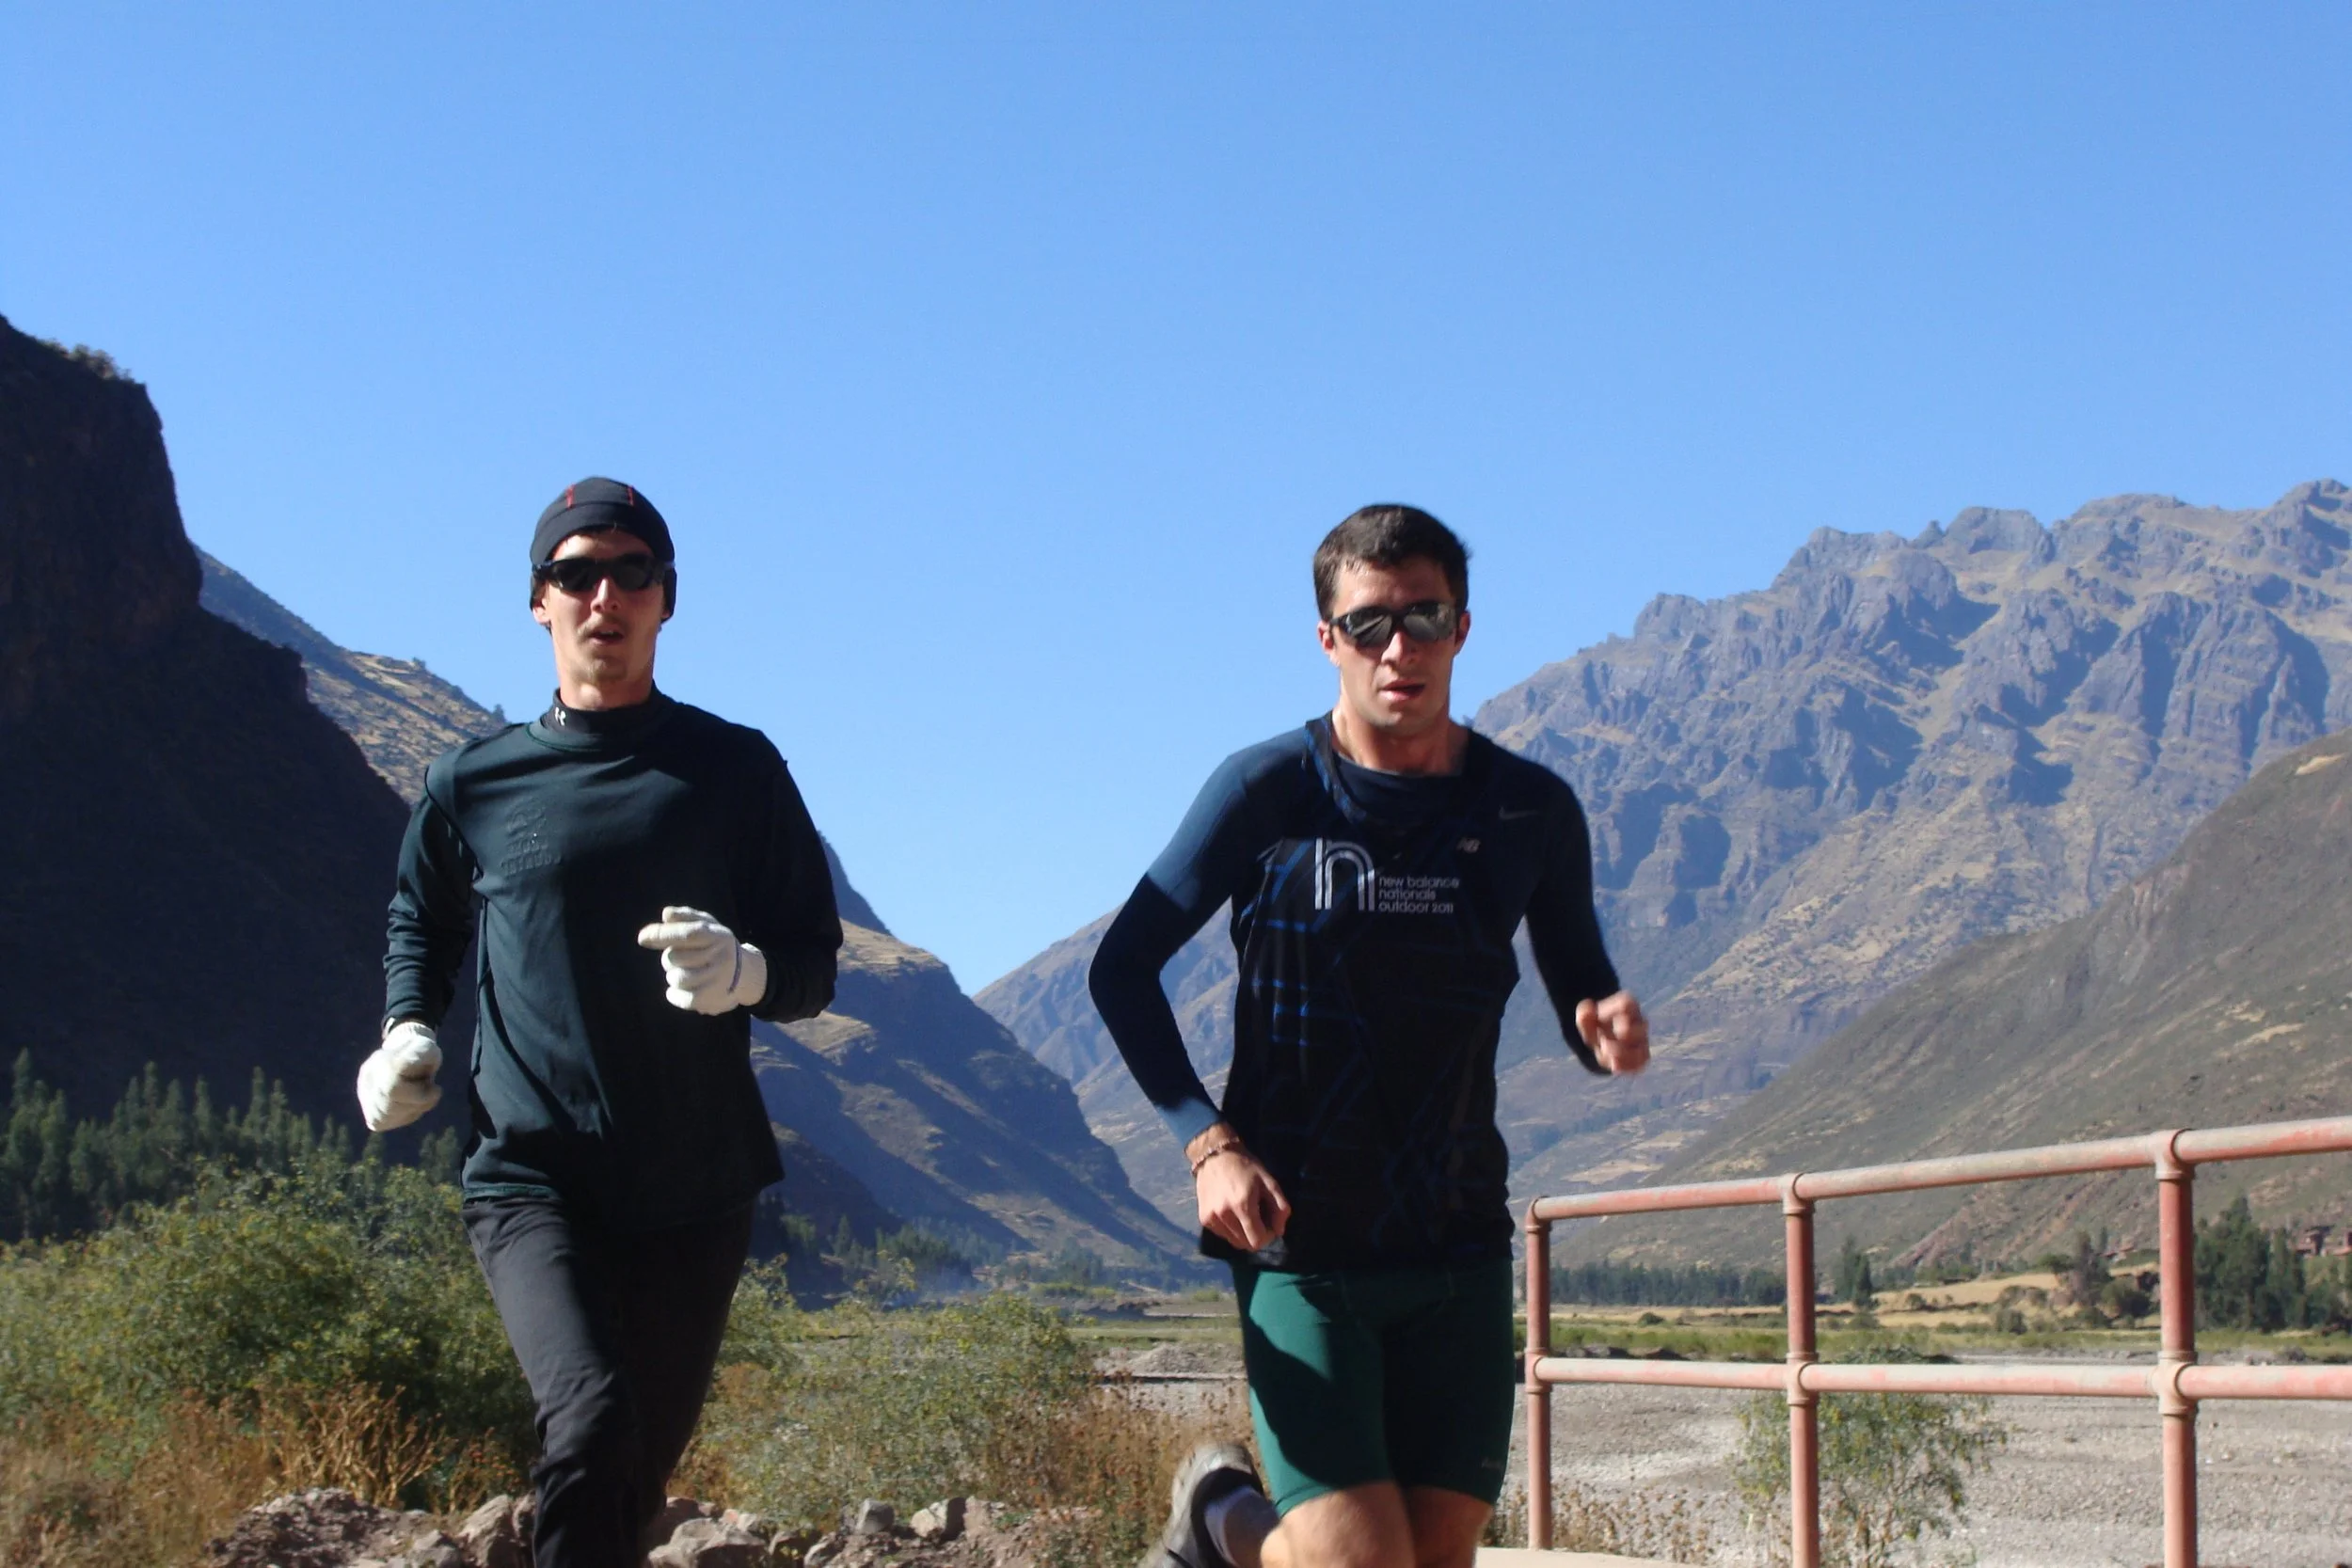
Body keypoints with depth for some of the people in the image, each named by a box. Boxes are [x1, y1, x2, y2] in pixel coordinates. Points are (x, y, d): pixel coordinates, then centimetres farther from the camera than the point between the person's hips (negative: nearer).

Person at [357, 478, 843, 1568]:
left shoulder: (736, 772, 4)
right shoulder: (474, 782, 6)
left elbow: (814, 967, 6)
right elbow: (421, 922, 24)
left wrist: (746, 973, -17)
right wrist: (407, 1035, 5)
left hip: (695, 1192, 2)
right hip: (532, 1180, -2)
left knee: (642, 1468, 8)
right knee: (592, 1422, -25)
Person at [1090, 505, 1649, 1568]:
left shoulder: (1531, 811, 3)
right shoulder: (1268, 791, -5)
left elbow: (1583, 998, 12)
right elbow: (1124, 967, 2)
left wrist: (1612, 1035, -13)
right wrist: (1208, 1141, -11)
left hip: (1457, 1249, 3)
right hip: (1296, 1245, -3)